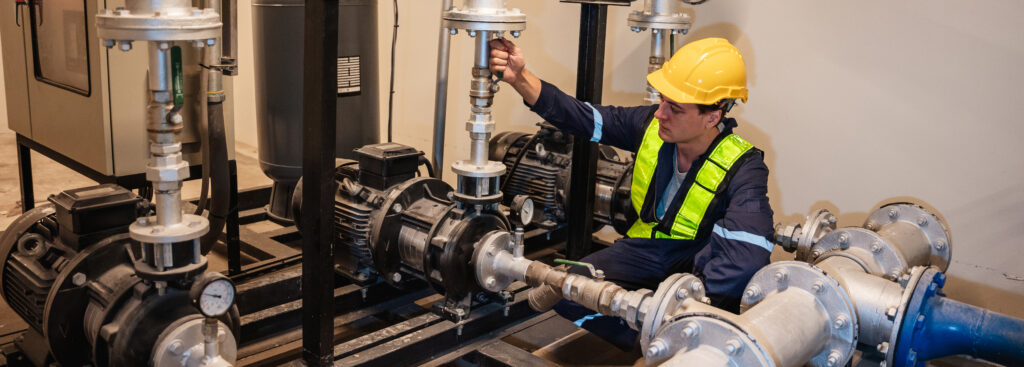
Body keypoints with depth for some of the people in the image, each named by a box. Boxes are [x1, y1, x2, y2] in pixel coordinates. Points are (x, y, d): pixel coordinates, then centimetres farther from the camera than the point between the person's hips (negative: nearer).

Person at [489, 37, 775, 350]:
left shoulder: (742, 169, -23)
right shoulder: (652, 124, -7)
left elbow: (744, 256, -36)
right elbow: (583, 118, -1)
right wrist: (520, 78, -12)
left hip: (699, 261, -4)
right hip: (645, 249, 4)